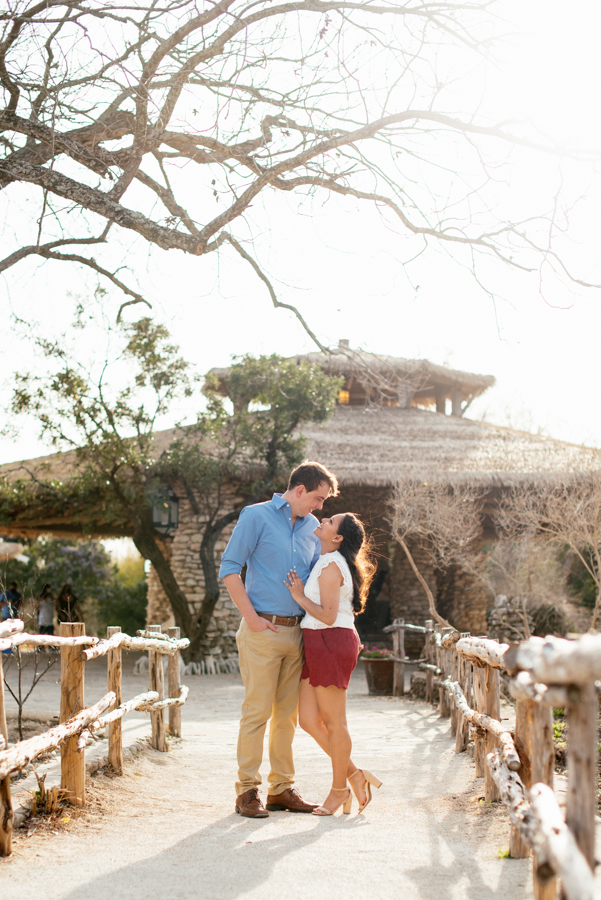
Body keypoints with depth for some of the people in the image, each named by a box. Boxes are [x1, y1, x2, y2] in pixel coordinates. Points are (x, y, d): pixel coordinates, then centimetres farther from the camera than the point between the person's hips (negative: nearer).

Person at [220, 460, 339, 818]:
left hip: (297, 632, 6)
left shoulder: (313, 527, 14)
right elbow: (230, 568, -7)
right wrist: (252, 617, -11)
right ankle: (248, 790, 2)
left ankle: (281, 787, 17)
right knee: (257, 710, -5)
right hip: (263, 630, -6)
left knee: (288, 713, 9)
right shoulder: (257, 516, -3)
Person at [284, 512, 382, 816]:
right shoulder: (327, 562, 17)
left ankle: (339, 789, 14)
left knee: (334, 722, 2)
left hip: (331, 642, -10)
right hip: (318, 645, 10)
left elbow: (328, 615, -20)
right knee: (308, 720, 8)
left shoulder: (331, 566, -13)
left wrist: (299, 597, -11)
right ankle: (354, 774, 17)